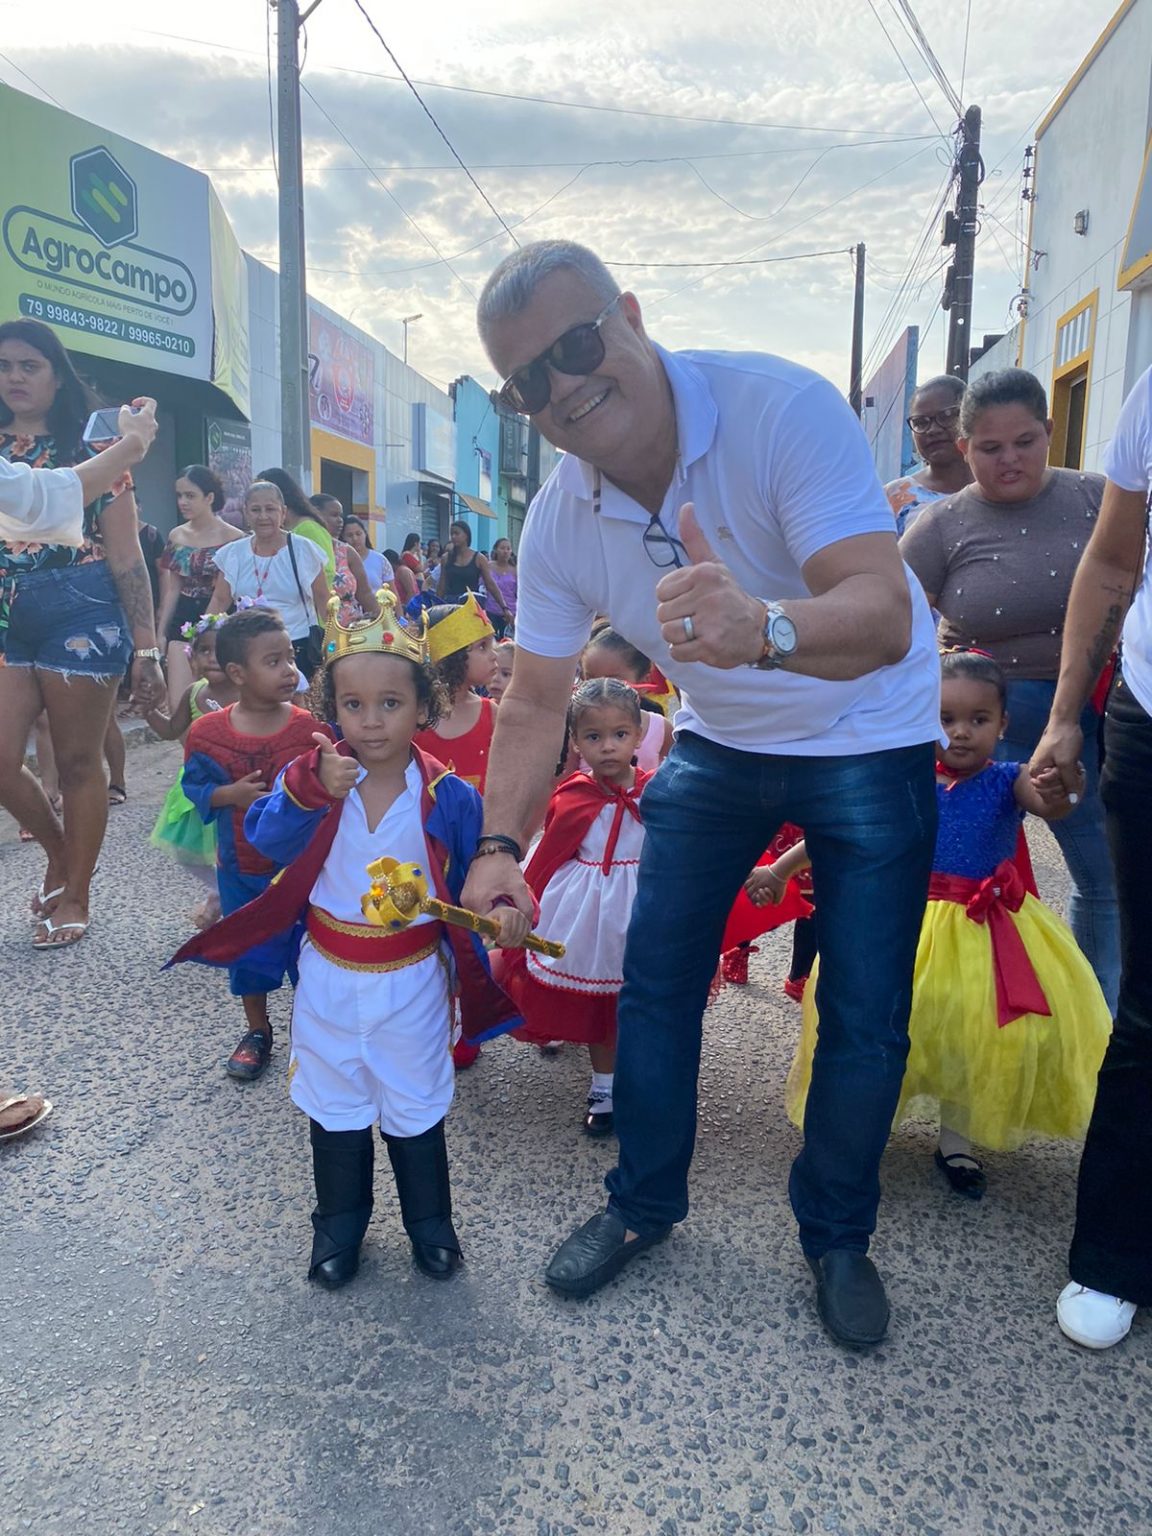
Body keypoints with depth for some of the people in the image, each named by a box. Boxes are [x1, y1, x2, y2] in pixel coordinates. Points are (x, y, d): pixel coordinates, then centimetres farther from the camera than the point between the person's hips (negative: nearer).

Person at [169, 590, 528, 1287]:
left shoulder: (448, 797, -13)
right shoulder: (315, 774, -10)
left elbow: (476, 878, -7)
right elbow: (267, 841, -21)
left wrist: (504, 909, -26)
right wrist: (311, 791, -35)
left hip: (412, 979, -1)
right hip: (329, 975, 2)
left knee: (416, 1105, 15)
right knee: (334, 1104, 17)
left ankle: (430, 1221, 37)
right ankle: (339, 1221, 39)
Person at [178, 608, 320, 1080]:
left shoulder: (308, 727, -12)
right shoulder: (207, 732, -9)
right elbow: (194, 786, -2)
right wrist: (230, 794, -18)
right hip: (239, 868, 2)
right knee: (248, 949, 16)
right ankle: (257, 1031, 37)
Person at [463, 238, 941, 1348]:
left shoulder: (782, 409, -29)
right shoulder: (560, 521, -13)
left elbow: (884, 619, -39)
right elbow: (535, 697, -8)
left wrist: (763, 626, -61)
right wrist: (500, 846, -21)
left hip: (867, 737, -3)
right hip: (719, 741, 4)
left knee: (866, 1016, -2)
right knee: (654, 977, 3)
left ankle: (836, 1235, 24)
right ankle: (644, 1203, 26)